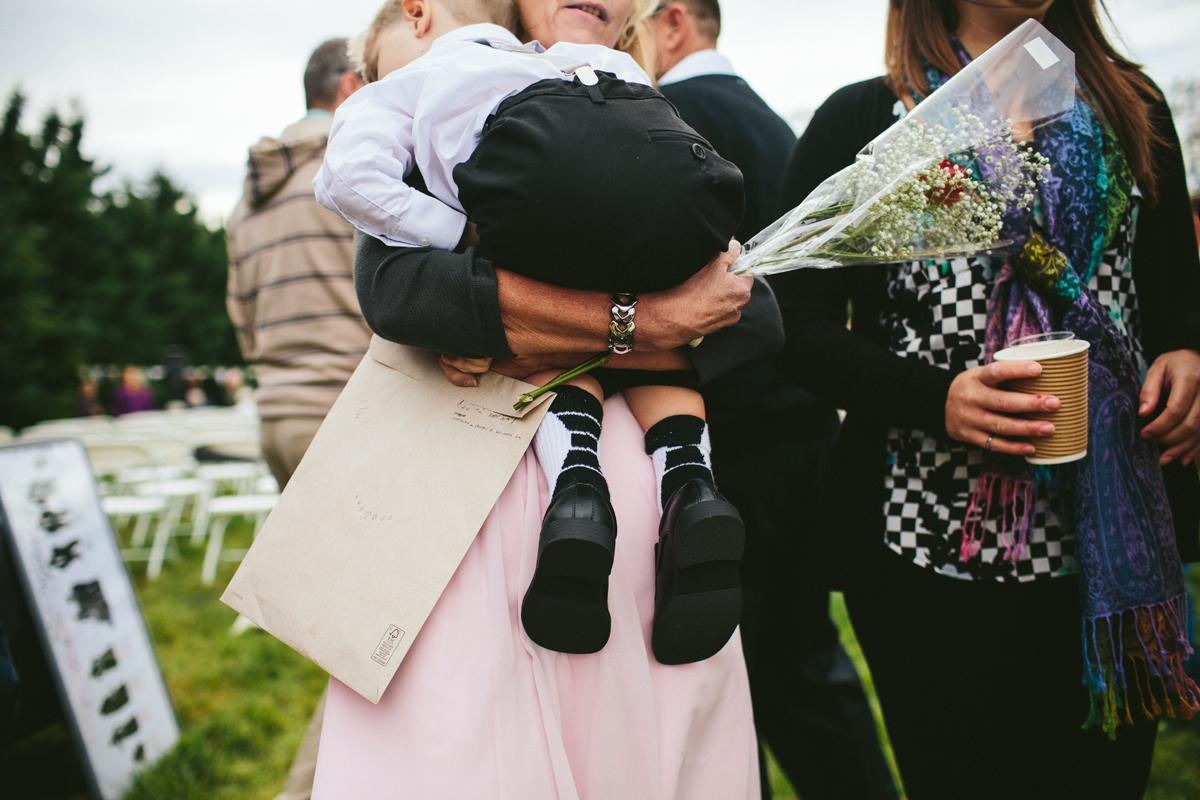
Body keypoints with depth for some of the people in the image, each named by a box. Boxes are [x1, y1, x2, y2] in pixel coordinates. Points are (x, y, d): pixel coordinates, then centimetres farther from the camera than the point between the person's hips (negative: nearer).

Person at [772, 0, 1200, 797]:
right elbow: (800, 322, -4)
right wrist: (936, 398, -20)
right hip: (936, 550, -4)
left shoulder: (1133, 107, 13)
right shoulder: (860, 122, 1)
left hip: (1117, 544, 4)